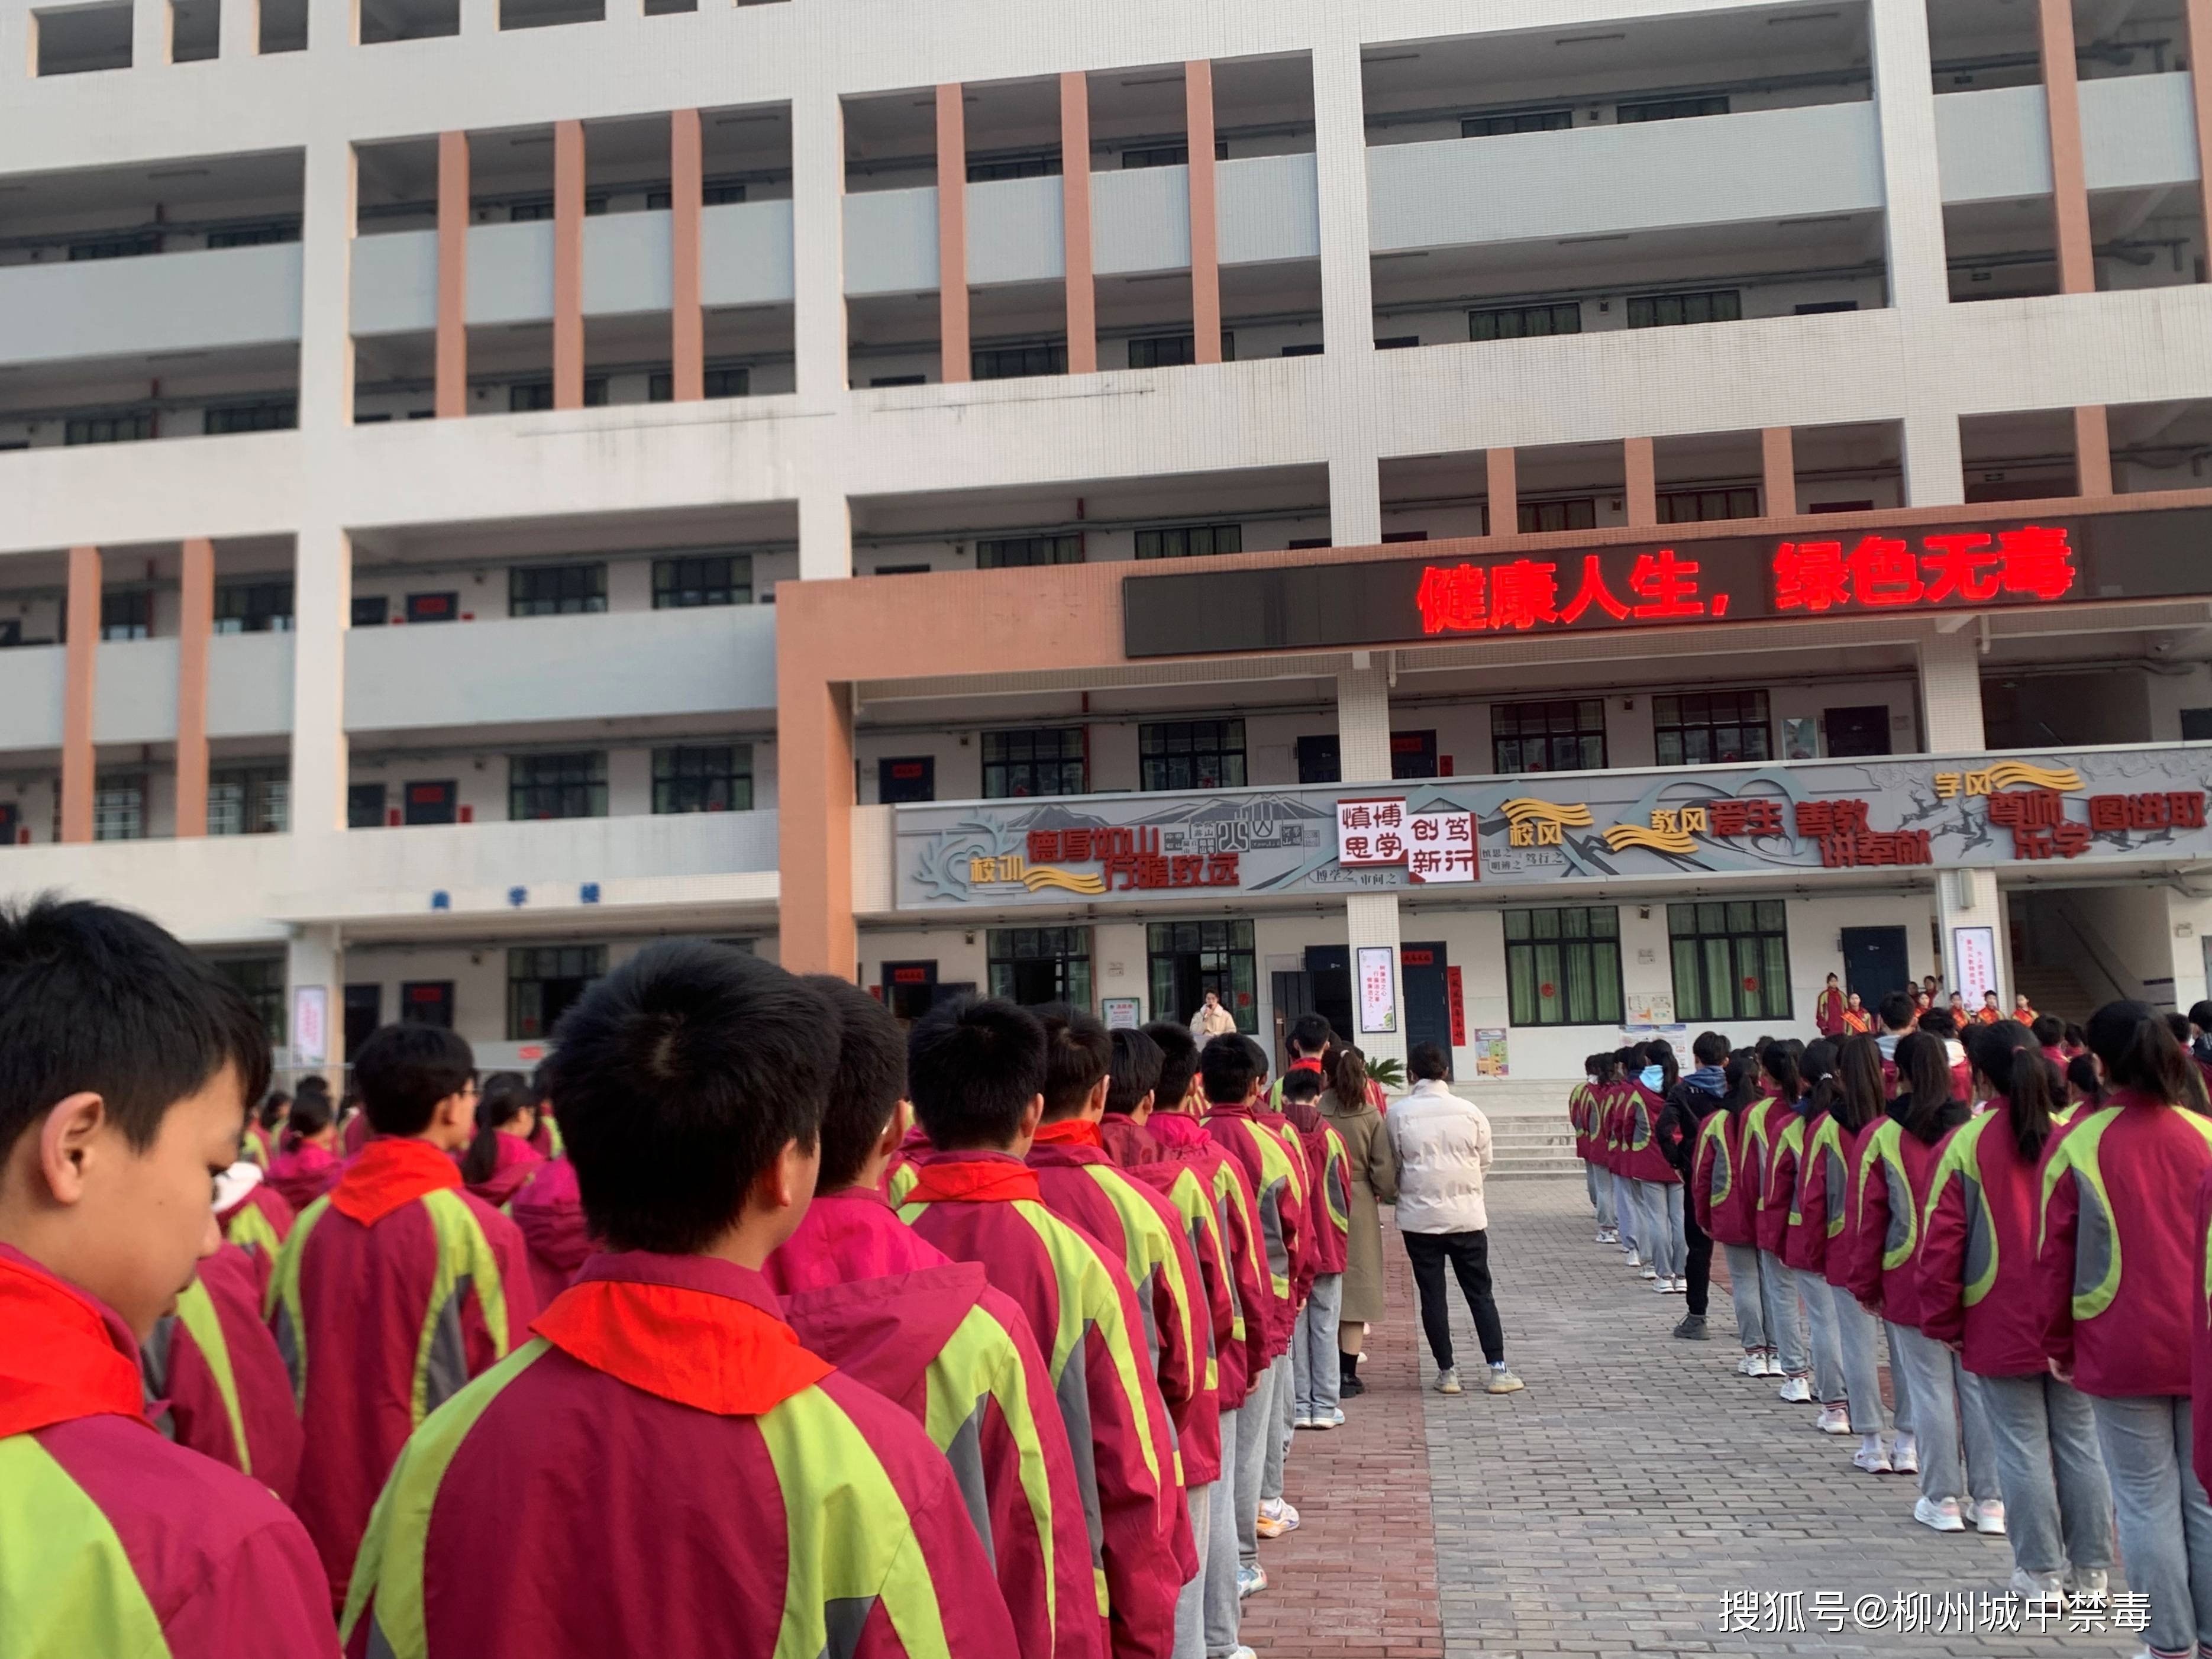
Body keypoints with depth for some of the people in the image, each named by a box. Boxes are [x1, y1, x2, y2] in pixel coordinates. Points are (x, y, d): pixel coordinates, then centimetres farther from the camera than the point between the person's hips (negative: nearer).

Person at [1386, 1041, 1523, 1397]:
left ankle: (1446, 1371, 11)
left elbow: (1393, 1164, 0)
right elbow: (1485, 1160, 6)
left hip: (1420, 1217, -1)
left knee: (1432, 1295, 8)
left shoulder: (1399, 1113, -8)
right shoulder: (1469, 1111, -4)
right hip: (1467, 1215, 1)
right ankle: (1498, 1369, 8)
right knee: (1480, 1293, 10)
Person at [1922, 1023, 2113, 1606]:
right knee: (2080, 1442, 11)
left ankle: (2042, 1574, 11)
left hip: (1999, 1327, -3)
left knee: (2022, 1448, 5)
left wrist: (1943, 1321, 2)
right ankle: (2089, 1573, 18)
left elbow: (1942, 1239, -9)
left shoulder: (1966, 1143, -10)